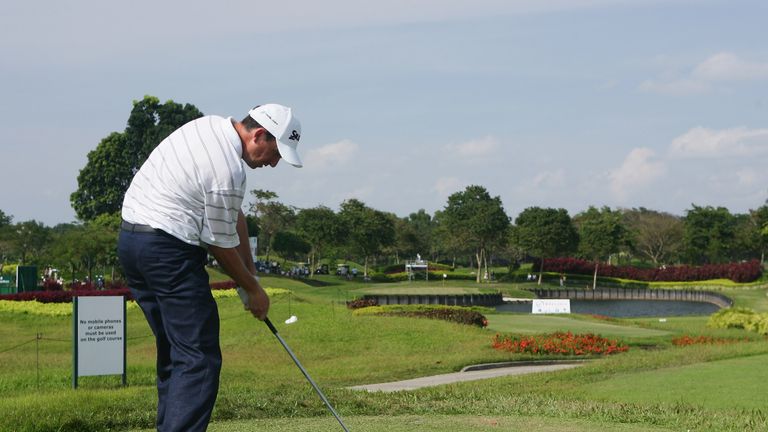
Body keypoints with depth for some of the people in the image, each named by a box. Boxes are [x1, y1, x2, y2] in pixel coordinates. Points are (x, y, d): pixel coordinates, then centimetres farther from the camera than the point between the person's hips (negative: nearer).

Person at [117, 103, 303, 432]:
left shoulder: (211, 125, 10)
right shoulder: (229, 171, -19)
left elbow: (233, 216, 15)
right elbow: (221, 244, -8)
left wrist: (250, 270, 16)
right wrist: (253, 289, 8)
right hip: (168, 249, -10)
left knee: (174, 353, 15)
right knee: (199, 359, -9)